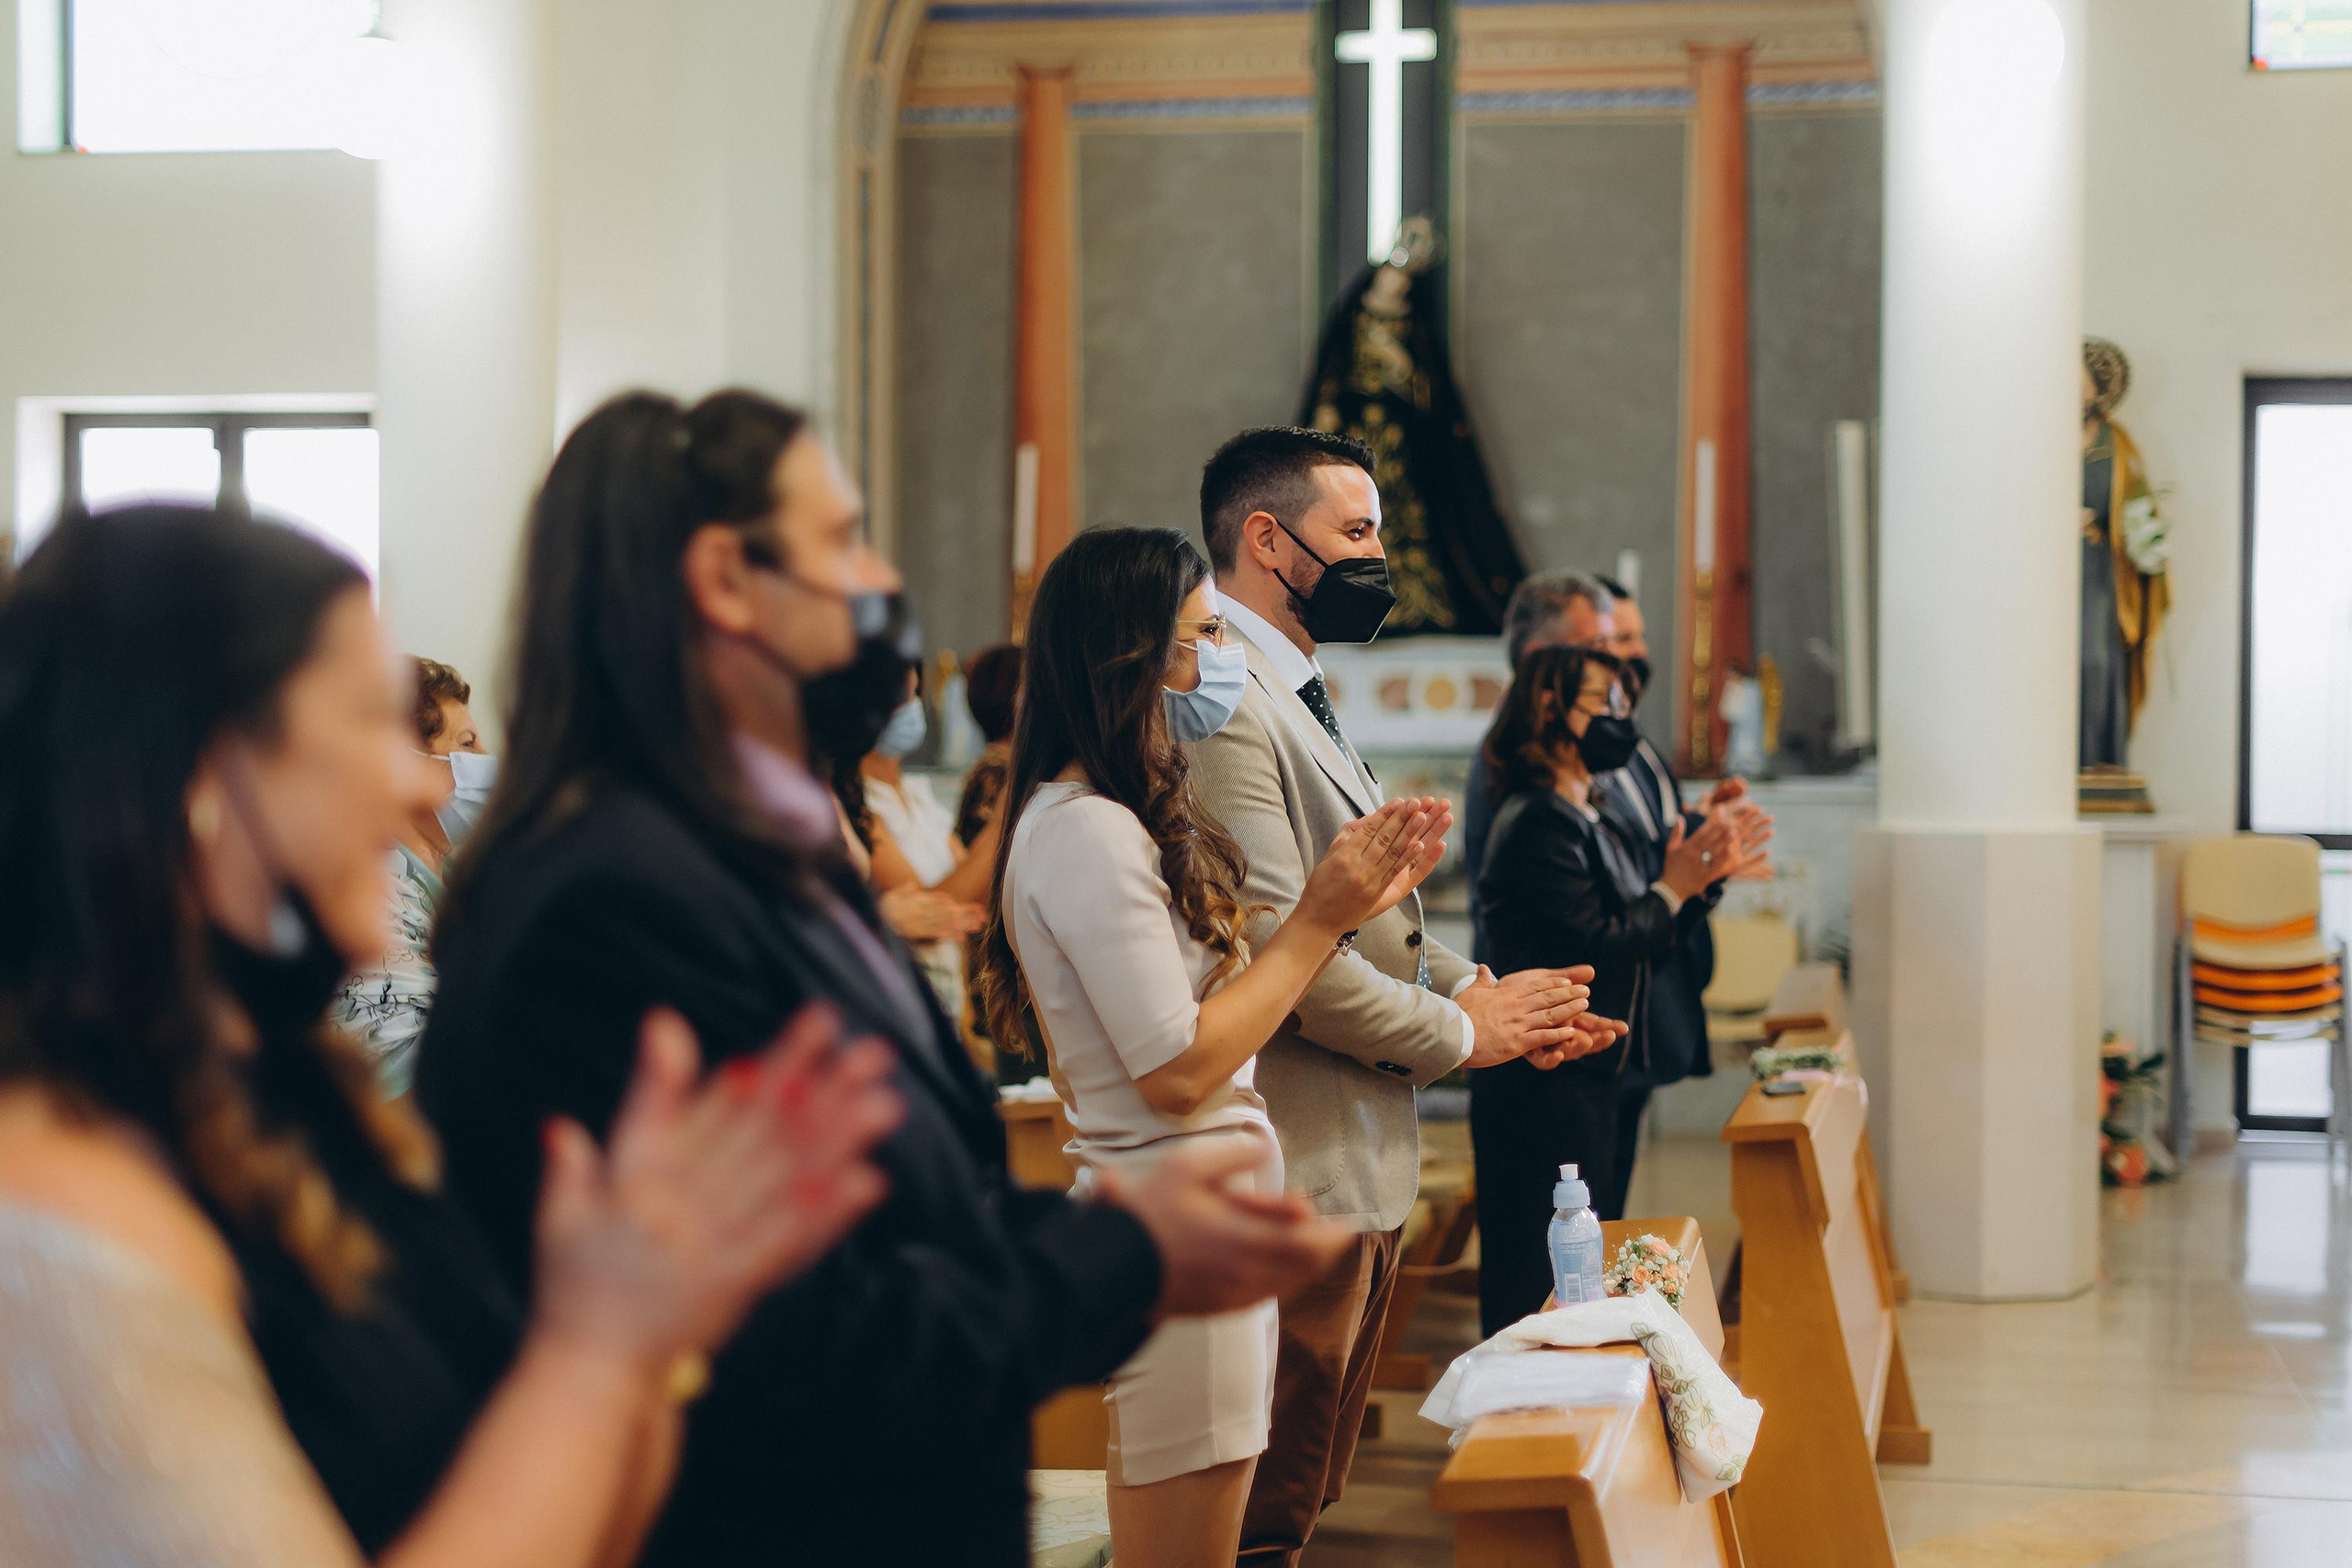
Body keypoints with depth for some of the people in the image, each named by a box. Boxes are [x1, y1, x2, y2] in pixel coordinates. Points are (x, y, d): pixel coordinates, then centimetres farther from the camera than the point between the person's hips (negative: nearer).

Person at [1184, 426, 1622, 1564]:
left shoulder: (1296, 699, 18)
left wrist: (1489, 996, 6)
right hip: (1295, 1172, -11)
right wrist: (1457, 1033, -11)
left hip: (1361, 1165, 11)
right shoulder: (1221, 706, -18)